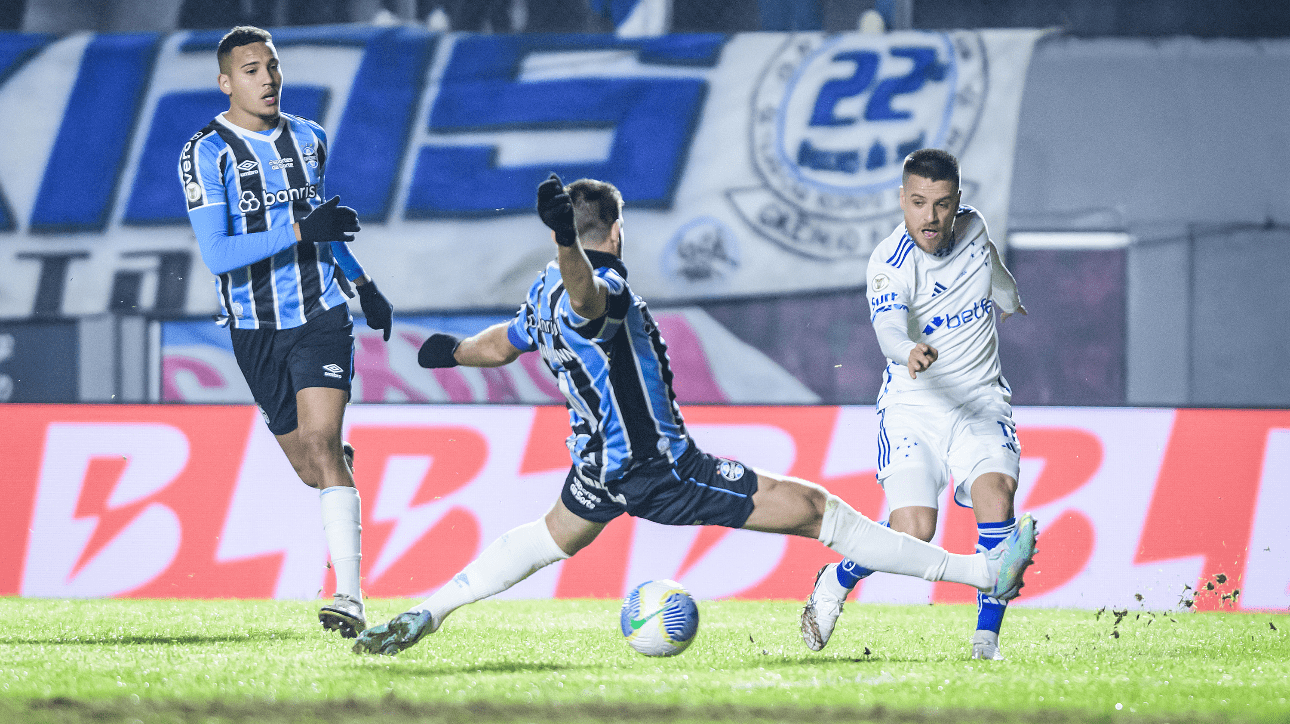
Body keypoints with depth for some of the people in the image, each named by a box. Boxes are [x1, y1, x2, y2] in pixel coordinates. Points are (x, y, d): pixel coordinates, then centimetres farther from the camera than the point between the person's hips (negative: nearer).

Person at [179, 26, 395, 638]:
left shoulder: (308, 139, 7)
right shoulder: (205, 154, -9)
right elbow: (216, 255, -18)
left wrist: (362, 284, 26)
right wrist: (299, 230, -26)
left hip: (321, 315, 1)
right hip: (256, 328, -1)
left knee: (320, 443, -17)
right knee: (309, 468, 5)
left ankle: (350, 598, -23)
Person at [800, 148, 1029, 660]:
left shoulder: (972, 228, -1)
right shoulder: (890, 263, -19)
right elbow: (888, 329, -38)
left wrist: (1009, 300, 47)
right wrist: (910, 350, -61)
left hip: (981, 401, 4)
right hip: (913, 406, -4)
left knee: (995, 493, -25)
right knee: (914, 532, -18)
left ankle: (987, 638, -18)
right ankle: (836, 582, 15)